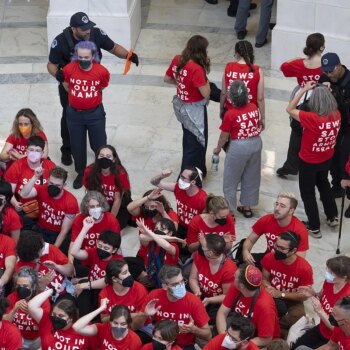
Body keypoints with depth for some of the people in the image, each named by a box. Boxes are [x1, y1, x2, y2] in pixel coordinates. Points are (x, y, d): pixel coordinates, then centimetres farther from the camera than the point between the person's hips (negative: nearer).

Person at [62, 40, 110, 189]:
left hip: (95, 114, -1)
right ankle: (81, 173, 36)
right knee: (77, 147, 14)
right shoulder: (69, 69, -15)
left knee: (99, 146, 9)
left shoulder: (102, 71, -18)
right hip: (74, 114, 2)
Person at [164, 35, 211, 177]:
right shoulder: (196, 69, -30)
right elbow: (205, 94, -27)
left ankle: (188, 169, 47)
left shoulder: (177, 60, -8)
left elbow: (167, 79, 6)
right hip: (194, 109, -8)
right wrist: (205, 79, -13)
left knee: (188, 138, 29)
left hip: (181, 105, 8)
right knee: (197, 143, 10)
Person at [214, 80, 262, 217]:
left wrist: (218, 149, 7)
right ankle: (247, 207, 33)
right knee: (251, 178, 20)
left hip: (239, 147, -5)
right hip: (256, 143, 6)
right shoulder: (254, 107, -4)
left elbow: (224, 135, -10)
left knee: (231, 180, 12)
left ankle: (229, 210, 20)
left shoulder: (230, 114, -19)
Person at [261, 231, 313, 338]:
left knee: (296, 318, -32)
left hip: (293, 302, -2)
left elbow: (304, 295, -12)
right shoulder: (269, 258, -12)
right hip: (272, 298, 2)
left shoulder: (304, 268, -21)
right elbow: (264, 279, 4)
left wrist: (281, 294, -20)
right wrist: (268, 288, -20)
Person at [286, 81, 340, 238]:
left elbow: (290, 109, -23)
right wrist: (326, 91, 0)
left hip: (309, 162, -6)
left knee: (307, 193, 15)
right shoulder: (336, 115, -17)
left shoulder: (311, 118, -34)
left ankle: (314, 228, 26)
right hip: (326, 159, 6)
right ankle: (332, 217, 44)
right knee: (323, 184, 33)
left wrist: (304, 89, -22)